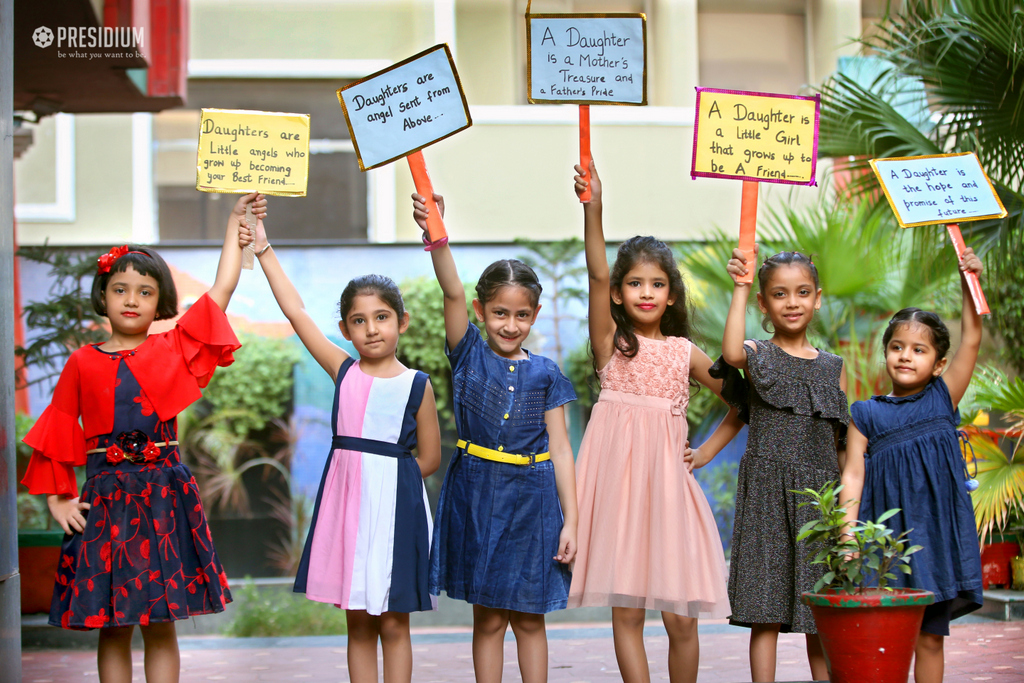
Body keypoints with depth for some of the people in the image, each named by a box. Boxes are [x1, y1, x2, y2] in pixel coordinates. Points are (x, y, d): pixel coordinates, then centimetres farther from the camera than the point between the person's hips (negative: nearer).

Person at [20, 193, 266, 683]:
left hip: (163, 494, 0)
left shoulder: (174, 349, 4)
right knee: (111, 627, 4)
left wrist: (236, 223, 9)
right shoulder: (83, 363, 5)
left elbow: (222, 288, 6)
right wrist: (56, 498, 3)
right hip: (104, 495, 0)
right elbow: (57, 434, 9)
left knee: (161, 624, 2)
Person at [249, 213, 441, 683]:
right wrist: (264, 251, 4)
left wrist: (383, 477, -5)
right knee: (357, 622, 9)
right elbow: (296, 312, 4)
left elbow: (429, 459, 0)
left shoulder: (417, 386, -3)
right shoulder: (344, 371, 4)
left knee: (393, 623, 3)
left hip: (395, 501, -3)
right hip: (345, 499, 3)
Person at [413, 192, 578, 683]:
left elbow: (559, 449, 2)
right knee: (488, 618, 7)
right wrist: (437, 236, -32)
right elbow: (452, 292, -16)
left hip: (532, 498, 0)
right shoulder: (469, 355, 0)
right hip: (477, 495, 0)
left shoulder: (545, 374, 2)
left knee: (529, 618, 8)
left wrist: (570, 521, -3)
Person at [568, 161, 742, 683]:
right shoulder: (611, 341, 4)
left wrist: (707, 451, 8)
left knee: (681, 616, -1)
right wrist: (592, 210, -26)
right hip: (617, 479, -1)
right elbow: (597, 275, -12)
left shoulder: (685, 352, 9)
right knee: (625, 610, 1)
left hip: (667, 480, 1)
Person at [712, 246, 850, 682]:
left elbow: (842, 444, 15)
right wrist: (739, 288, -24)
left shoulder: (832, 368, 13)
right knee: (766, 612, -5)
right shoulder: (759, 356, 2)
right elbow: (732, 354, -24)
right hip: (767, 493, -3)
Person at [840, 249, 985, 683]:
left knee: (930, 636, 5)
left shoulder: (943, 398, 7)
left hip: (936, 532, 1)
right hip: (886, 533, -1)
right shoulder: (866, 415, 4)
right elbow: (853, 475, 1)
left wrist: (968, 282, -7)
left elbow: (971, 339, 1)